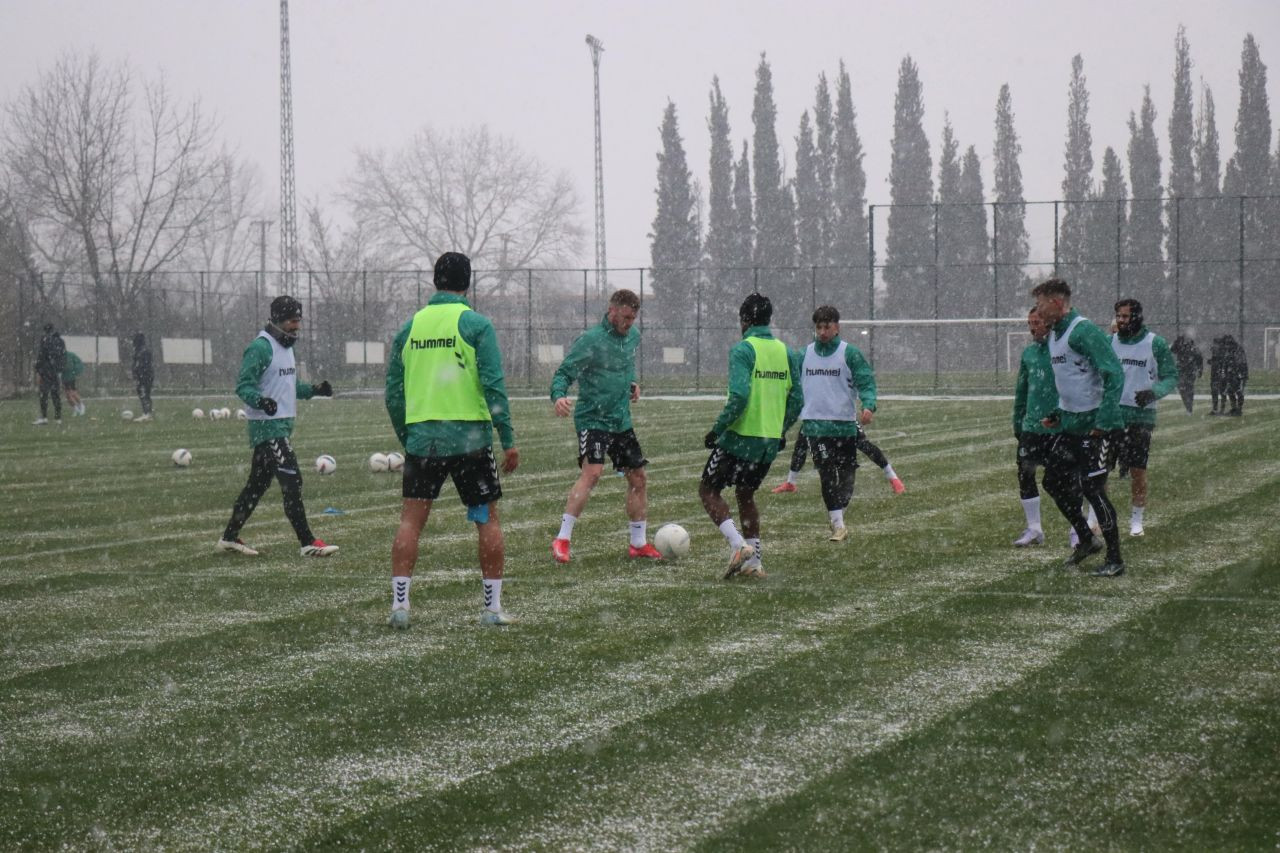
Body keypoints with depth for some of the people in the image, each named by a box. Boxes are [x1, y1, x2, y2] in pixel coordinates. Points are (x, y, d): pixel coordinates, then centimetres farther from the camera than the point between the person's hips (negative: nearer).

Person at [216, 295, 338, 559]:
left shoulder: (285, 346, 16)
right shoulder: (260, 347, -14)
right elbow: (243, 385, -18)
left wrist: (314, 389, 10)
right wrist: (260, 401, -36)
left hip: (282, 424, 10)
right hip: (267, 425, -10)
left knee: (258, 483, 13)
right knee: (292, 482, -12)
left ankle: (230, 537, 21)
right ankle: (307, 543, -11)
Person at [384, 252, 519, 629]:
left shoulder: (411, 326, 8)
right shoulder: (475, 324, -4)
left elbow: (393, 391, 10)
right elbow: (493, 385, -10)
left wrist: (405, 439, 19)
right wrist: (508, 440, -7)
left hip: (421, 437, 3)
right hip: (469, 435, -3)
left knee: (411, 520, 6)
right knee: (487, 519, 8)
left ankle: (399, 604, -2)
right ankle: (493, 608, 9)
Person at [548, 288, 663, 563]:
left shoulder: (633, 336, 8)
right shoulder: (590, 340, -15)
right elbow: (564, 372, -18)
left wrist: (632, 383, 11)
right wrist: (558, 396, -38)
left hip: (621, 421, 8)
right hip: (592, 419, -8)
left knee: (637, 476, 9)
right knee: (592, 471, -24)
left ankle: (639, 543, 22)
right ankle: (562, 539, -21)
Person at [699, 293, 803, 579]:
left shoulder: (743, 349, -12)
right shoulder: (785, 352, 7)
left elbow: (739, 396, -22)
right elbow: (796, 399, 9)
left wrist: (717, 429, -13)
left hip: (741, 437, -7)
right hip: (770, 441, 7)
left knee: (708, 490, 7)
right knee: (746, 494, 22)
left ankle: (739, 545, -11)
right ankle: (753, 562, 16)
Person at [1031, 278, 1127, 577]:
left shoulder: (1083, 331, -18)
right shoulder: (1054, 334, 12)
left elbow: (1114, 375, -23)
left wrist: (1104, 421, -26)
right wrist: (1058, 414, 16)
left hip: (1093, 425, -10)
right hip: (1070, 424, 10)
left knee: (1092, 488, -7)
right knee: (1054, 481, 12)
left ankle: (1115, 559, 3)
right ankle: (1086, 539, 27)